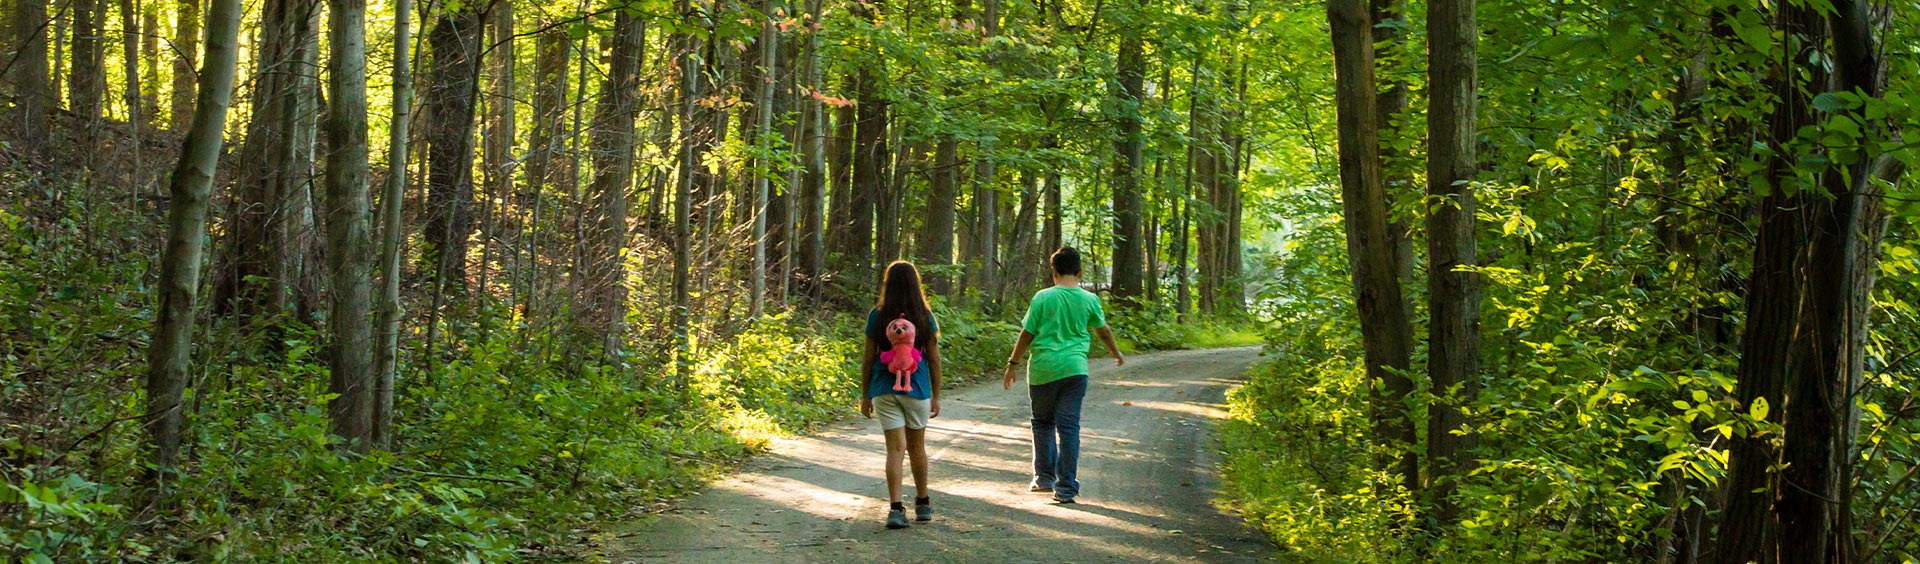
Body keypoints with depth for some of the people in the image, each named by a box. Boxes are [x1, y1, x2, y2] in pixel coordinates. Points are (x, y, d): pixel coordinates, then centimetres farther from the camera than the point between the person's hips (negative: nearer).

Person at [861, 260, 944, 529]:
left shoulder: (877, 316, -3)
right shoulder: (924, 316, -3)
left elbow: (868, 358, -1)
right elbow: (934, 359, 0)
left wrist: (865, 395, 8)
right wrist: (936, 395, 8)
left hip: (884, 390, 0)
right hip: (916, 388, 0)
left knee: (895, 449, 1)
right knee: (917, 447, 16)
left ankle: (896, 508, -9)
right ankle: (923, 504, 28)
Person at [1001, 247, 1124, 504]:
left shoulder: (1042, 298, -4)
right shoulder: (1089, 300, 3)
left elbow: (1027, 334, -1)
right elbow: (1103, 330, 18)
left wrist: (1013, 364, 10)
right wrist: (1117, 353, 36)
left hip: (1043, 370, -1)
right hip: (1074, 370, 1)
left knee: (1043, 423, 18)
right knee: (1068, 427, 2)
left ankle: (1044, 476, 22)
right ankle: (1066, 487, -1)